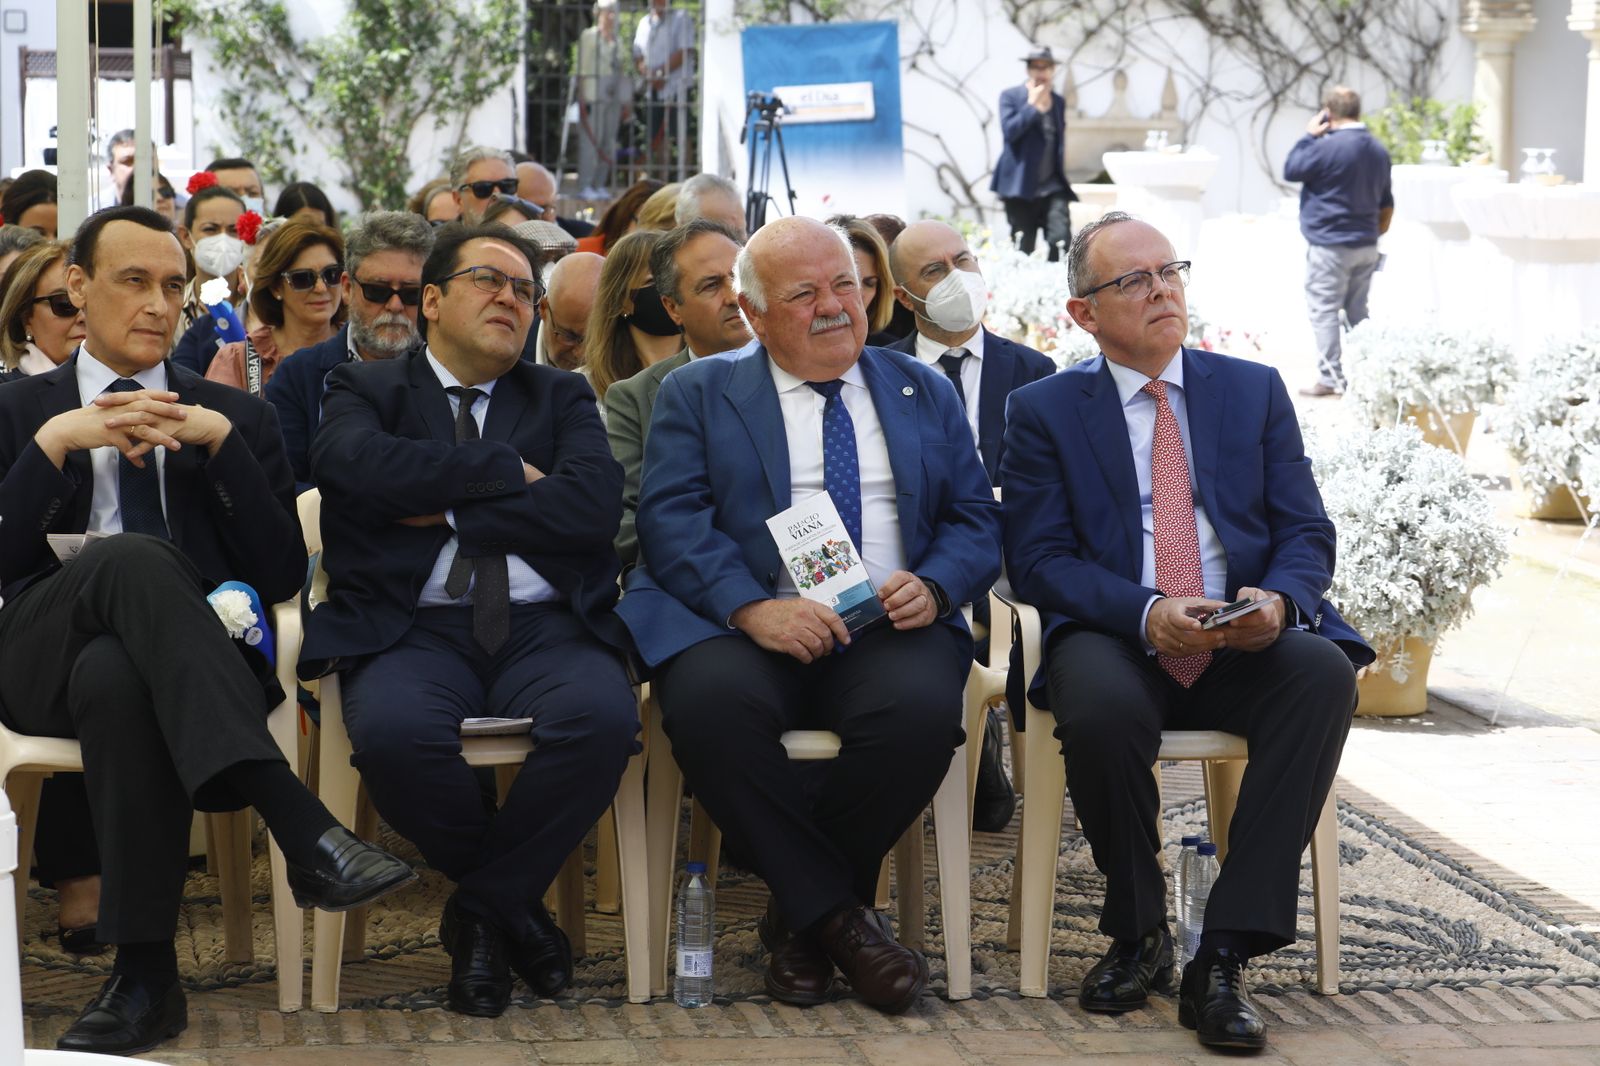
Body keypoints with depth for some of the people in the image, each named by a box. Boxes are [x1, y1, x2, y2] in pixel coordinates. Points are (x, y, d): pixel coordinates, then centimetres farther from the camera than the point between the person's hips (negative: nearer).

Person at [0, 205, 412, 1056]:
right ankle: (300, 826, -52)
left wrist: (220, 442, -1)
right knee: (135, 555, -39)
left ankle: (145, 974, -41)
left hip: (188, 656, 1)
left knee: (116, 677, -40)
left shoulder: (235, 417, 23)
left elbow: (282, 574, 9)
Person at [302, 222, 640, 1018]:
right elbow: (353, 463, -11)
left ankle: (485, 908, -8)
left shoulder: (561, 399, 20)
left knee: (601, 717, -33)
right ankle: (516, 900, -6)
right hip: (414, 630, -1)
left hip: (544, 625, 2)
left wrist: (450, 510, -4)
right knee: (394, 733, -35)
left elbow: (593, 502, 0)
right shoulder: (367, 391, 15)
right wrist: (507, 472, -5)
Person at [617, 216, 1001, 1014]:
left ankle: (799, 915, -10)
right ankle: (836, 915, -19)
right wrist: (754, 609, -18)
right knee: (711, 701, -36)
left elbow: (977, 522, 15)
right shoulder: (695, 395, 13)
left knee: (923, 707, -33)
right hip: (740, 628, -1)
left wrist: (932, 587, -9)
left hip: (889, 630, 2)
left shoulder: (924, 394, 21)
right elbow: (671, 521, -1)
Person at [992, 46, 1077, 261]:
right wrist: (1033, 105, -10)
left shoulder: (1059, 101, 15)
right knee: (1023, 250, -1)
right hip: (1021, 186, -3)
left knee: (1061, 240, -15)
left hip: (1052, 187, 3)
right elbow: (1009, 130, -13)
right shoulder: (1010, 96, 2)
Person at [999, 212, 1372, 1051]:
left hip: (1246, 643, 2)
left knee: (1325, 673, -31)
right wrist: (1148, 614, -19)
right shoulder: (1043, 410, 8)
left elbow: (1308, 532, 10)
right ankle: (1137, 935, -8)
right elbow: (1037, 561, -1)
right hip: (1115, 640, -2)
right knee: (1100, 706, -37)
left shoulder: (1254, 391, 15)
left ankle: (1225, 957, -29)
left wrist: (1279, 598, -15)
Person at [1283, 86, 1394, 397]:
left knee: (1325, 311, -3)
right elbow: (1386, 202, 16)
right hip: (1366, 246, 7)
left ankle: (1330, 378, -6)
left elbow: (1291, 170, -7)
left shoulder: (1328, 146, -17)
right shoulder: (1378, 149, 10)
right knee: (1358, 311, 13)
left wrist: (1309, 135, 0)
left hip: (1330, 244, -7)